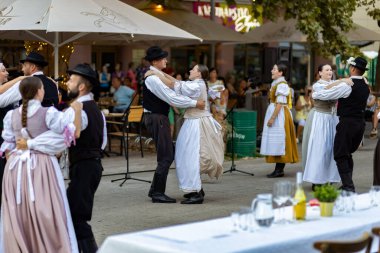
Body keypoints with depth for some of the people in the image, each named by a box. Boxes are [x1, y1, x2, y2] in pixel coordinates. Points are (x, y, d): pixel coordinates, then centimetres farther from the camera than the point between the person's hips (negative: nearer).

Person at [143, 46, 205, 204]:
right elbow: (172, 98, -22)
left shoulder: (156, 76, 14)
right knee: (166, 157, -6)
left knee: (168, 154, 15)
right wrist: (195, 103, -18)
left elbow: (169, 95, 18)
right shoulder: (153, 78, -18)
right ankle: (158, 193, 0)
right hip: (156, 118, -10)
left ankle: (155, 190, 20)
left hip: (158, 118, 10)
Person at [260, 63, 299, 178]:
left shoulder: (282, 85, -15)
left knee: (278, 142, -7)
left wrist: (272, 118, -22)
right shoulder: (275, 84, 16)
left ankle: (279, 170, -5)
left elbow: (280, 104, -20)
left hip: (280, 115, -10)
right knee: (276, 143, 9)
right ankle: (278, 169, 12)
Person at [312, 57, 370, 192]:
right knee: (347, 154, 19)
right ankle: (348, 184, 20)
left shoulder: (346, 85, -14)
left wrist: (313, 94, 11)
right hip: (361, 123, 8)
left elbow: (325, 94, -8)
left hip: (347, 123, -7)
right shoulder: (365, 87, 10)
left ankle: (348, 186, -9)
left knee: (340, 156, -2)